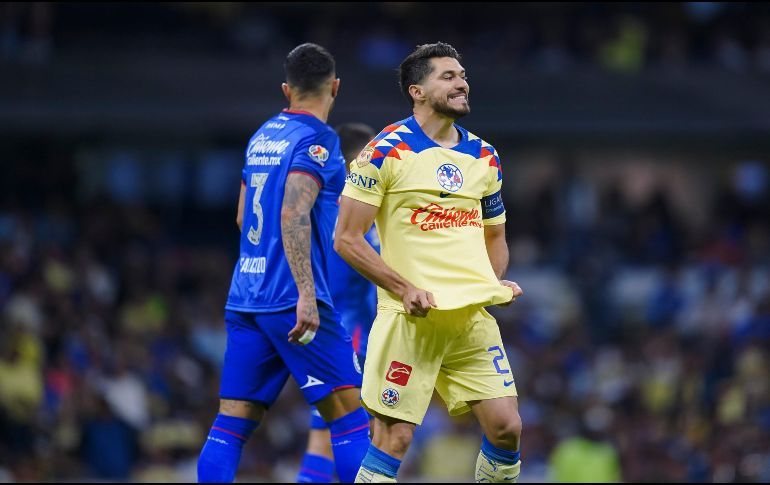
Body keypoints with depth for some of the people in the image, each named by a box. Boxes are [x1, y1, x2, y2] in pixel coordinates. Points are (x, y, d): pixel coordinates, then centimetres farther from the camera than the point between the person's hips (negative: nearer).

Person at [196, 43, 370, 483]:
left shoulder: (262, 136, 16)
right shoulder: (317, 138, -7)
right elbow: (294, 214, -19)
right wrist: (306, 294, -25)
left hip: (245, 297, 7)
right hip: (293, 299, -7)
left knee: (232, 424, 3)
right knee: (350, 416, -3)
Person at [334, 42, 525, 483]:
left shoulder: (485, 157, 12)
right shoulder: (387, 152, -6)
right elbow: (347, 239, -6)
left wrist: (495, 283, 4)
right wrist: (405, 289, -15)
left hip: (474, 316, 5)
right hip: (411, 318, -5)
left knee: (507, 427, -1)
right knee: (394, 439, -7)